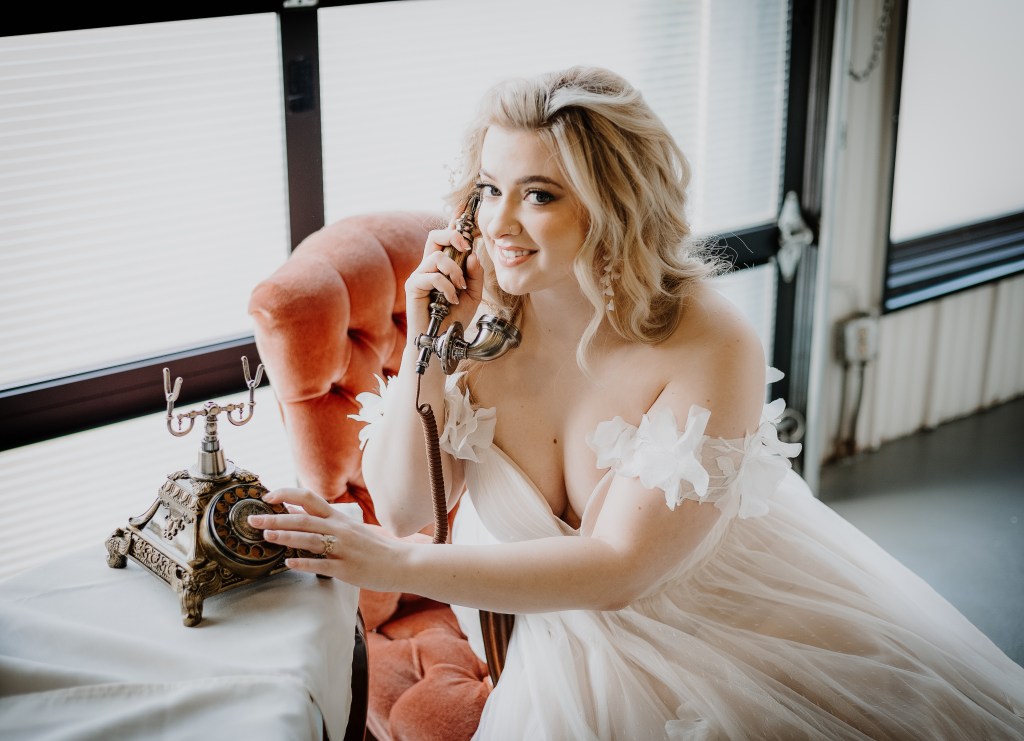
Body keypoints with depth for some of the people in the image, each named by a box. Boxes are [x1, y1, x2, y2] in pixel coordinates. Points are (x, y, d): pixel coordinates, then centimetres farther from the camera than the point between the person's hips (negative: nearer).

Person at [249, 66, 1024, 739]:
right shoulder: (479, 320, -14)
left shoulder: (711, 347, -27)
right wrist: (425, 348, -24)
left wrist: (401, 565, -35)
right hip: (558, 634, 3)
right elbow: (402, 507, -11)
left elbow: (619, 568, -30)